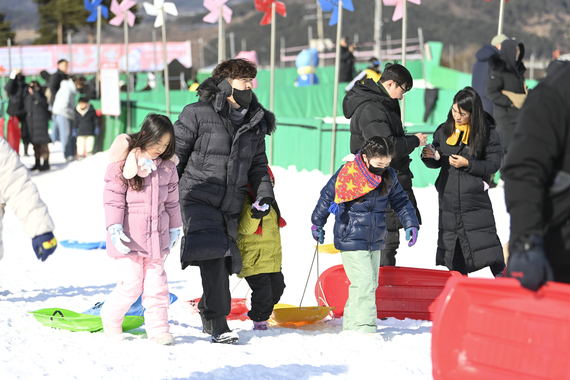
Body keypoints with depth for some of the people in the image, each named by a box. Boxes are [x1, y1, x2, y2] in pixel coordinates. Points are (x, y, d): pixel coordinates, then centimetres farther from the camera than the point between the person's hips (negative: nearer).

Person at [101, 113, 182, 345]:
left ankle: (158, 328, 12)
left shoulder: (167, 165, 6)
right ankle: (111, 318, 18)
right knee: (132, 283, -5)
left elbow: (172, 199, 17)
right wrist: (114, 227, -17)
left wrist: (174, 228, 19)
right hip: (129, 236, -5)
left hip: (156, 236, 5)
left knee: (157, 283, 4)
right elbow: (113, 196, -9)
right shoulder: (124, 161, -10)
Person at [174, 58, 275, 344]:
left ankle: (209, 315, 28)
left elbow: (258, 165, 19)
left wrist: (264, 196, 3)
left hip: (231, 206, 6)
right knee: (213, 256, -20)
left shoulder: (255, 123, 13)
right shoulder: (197, 114, -5)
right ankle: (217, 325, -16)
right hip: (199, 199, -5)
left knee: (224, 262, 6)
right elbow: (175, 155, 0)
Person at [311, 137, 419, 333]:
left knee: (370, 284, 13)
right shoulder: (347, 174, -14)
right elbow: (327, 196, -1)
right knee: (364, 283, -16)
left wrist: (411, 224, 2)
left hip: (375, 241, 6)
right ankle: (364, 327, -13)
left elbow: (400, 201, 13)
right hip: (351, 240, -6)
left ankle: (351, 324, 25)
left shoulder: (389, 176, 1)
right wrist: (317, 223, 8)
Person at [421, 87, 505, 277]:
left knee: (485, 240, -7)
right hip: (448, 196, 5)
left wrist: (468, 164, -16)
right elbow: (436, 163, 13)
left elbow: (494, 163, -5)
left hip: (475, 198, -5)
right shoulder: (443, 131, 6)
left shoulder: (487, 132, -6)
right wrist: (429, 156, -9)